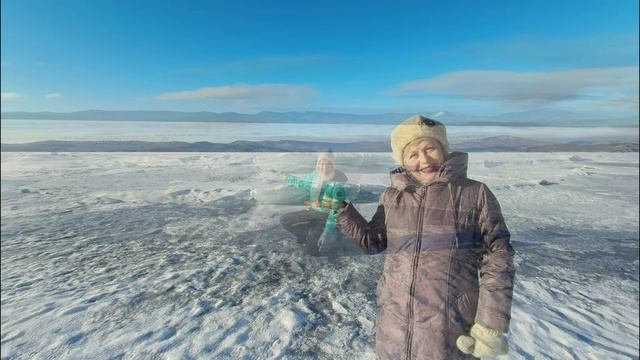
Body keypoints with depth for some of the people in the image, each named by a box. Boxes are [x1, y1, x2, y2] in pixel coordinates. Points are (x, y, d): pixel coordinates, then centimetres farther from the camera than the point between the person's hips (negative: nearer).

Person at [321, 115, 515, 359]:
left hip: (450, 327, -2)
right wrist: (342, 210, -1)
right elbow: (372, 242, 11)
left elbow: (497, 258, -4)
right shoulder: (392, 196, 3)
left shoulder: (475, 193, -4)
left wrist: (491, 324, -9)